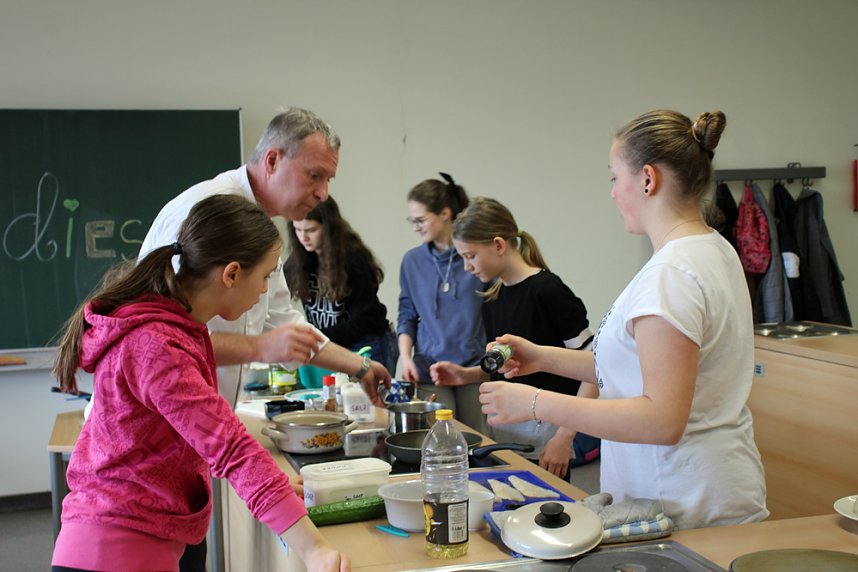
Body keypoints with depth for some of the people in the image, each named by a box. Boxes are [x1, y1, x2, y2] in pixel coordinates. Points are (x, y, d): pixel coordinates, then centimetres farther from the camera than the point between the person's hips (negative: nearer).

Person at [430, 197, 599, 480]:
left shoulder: (547, 290, -15)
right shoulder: (492, 299, 8)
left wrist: (564, 437, -19)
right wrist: (466, 375, 2)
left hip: (546, 436, -7)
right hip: (504, 435, 7)